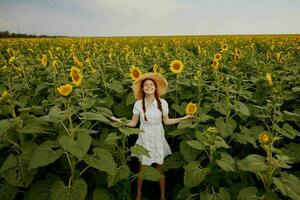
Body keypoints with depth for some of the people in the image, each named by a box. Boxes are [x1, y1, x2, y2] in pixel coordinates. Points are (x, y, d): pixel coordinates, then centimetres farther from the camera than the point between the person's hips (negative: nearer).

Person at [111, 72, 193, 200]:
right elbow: (133, 123, -3)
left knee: (159, 168, 11)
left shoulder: (162, 103, -9)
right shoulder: (138, 104, -10)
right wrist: (118, 120, -14)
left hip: (158, 139, 0)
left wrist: (184, 117, -2)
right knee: (142, 168, 11)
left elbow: (166, 121, 2)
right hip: (145, 139, 0)